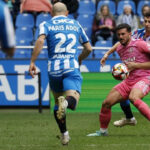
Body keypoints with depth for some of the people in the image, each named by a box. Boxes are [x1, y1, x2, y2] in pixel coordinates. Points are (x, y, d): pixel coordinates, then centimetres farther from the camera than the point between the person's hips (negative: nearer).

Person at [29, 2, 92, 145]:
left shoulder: (46, 24, 10)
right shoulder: (76, 24, 18)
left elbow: (40, 40, -12)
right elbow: (88, 48, 20)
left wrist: (32, 62, -13)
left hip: (54, 69, 1)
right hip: (72, 67, -1)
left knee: (57, 101, 21)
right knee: (73, 100, -14)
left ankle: (64, 134, 21)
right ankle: (66, 102, -50)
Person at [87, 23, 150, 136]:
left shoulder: (139, 44, -10)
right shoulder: (119, 49, 14)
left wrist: (137, 65, -17)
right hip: (129, 81, 8)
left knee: (133, 98, -39)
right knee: (106, 103, 2)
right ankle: (103, 131, 22)